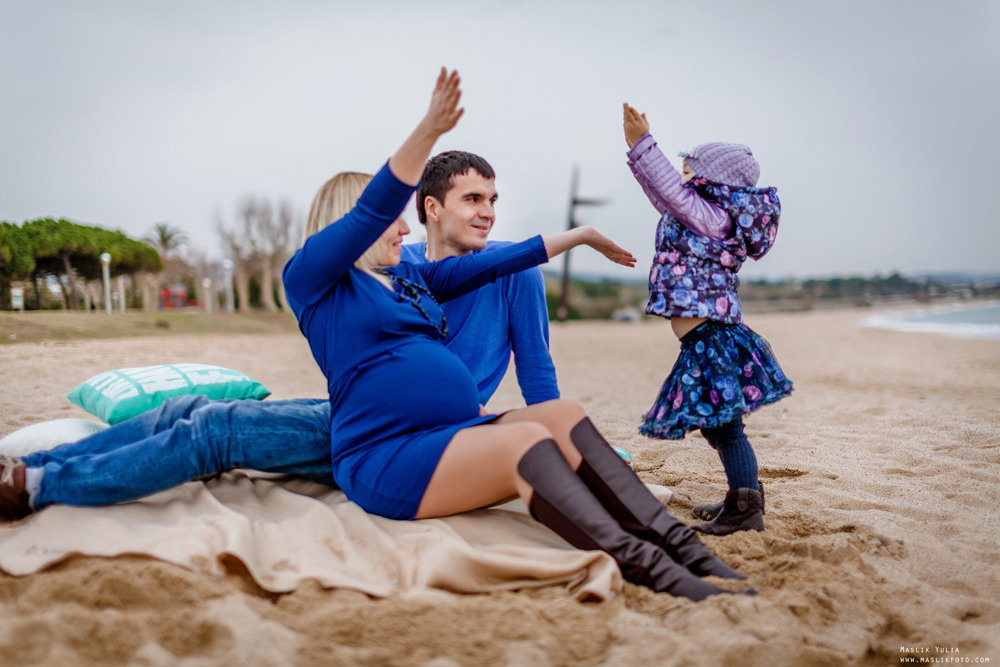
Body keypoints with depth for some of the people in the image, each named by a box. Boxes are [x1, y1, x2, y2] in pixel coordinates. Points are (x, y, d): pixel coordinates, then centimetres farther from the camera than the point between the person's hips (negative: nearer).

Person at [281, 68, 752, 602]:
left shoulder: (409, 277, 22)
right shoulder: (308, 279, 1)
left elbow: (494, 263, 24)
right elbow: (373, 210, -14)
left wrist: (581, 235, 27)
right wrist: (429, 131, -25)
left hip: (456, 437, 7)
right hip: (384, 458, -7)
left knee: (563, 415, -16)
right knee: (526, 438, -29)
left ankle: (673, 542, -25)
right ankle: (641, 569, -37)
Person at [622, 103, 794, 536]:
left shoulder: (711, 217, -9)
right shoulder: (705, 219, 19)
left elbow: (673, 193, -20)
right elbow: (664, 195, 29)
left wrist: (643, 145, -18)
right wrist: (638, 148, 27)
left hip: (712, 337, -11)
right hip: (707, 338, 11)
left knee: (723, 425, -7)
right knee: (716, 424, 18)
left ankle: (745, 510, 0)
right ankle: (743, 496, 29)